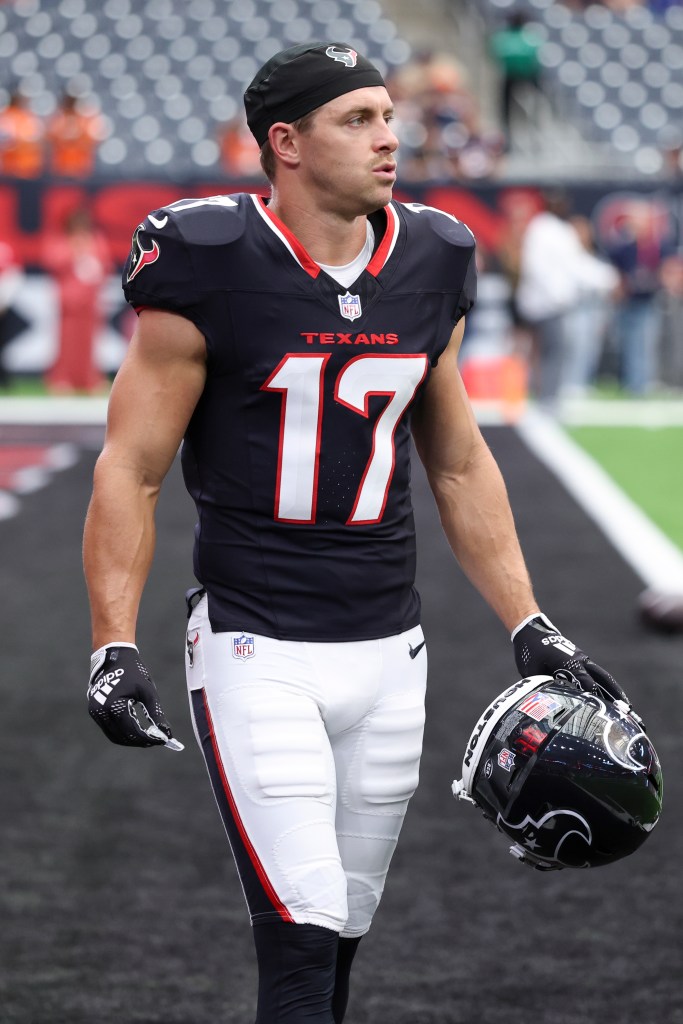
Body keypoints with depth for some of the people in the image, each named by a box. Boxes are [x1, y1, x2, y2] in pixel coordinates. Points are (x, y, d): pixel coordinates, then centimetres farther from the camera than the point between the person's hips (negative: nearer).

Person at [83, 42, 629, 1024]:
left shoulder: (429, 267, 6)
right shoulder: (213, 268, -10)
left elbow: (460, 466, 17)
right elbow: (131, 470, -7)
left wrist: (530, 627, 12)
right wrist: (114, 646, -16)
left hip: (388, 652, 5)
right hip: (256, 650, -5)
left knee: (339, 933, 10)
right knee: (302, 940, -13)